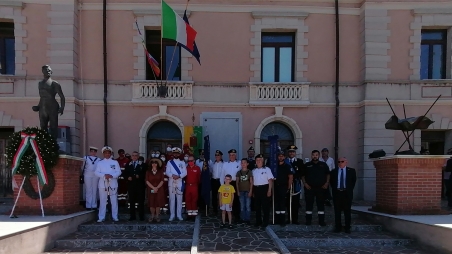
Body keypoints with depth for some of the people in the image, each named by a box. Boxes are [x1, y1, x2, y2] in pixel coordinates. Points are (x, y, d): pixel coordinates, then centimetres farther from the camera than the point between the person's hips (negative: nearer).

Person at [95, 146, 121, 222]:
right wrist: (104, 175, -16)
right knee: (103, 201, 2)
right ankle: (101, 217, 7)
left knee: (114, 201, 1)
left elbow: (118, 172, 2)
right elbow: (96, 172, 1)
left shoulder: (115, 162, 10)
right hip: (103, 184, 0)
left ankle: (115, 217, 8)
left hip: (113, 184, 0)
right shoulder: (100, 163, 10)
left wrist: (112, 175, -17)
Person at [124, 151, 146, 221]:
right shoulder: (128, 165, 13)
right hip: (131, 185, 2)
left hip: (140, 185, -2)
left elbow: (145, 174, 0)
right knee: (131, 201, 5)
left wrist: (139, 176, -16)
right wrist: (127, 177, -10)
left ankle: (141, 216, 6)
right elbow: (125, 174, 9)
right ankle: (132, 216, 12)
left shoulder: (142, 165, 6)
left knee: (140, 201, 0)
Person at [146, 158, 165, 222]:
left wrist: (157, 188, -14)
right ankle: (152, 216, 10)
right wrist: (153, 187, -13)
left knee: (158, 203, -3)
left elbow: (162, 181, -1)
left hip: (159, 190, 0)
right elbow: (147, 181, -2)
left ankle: (157, 216, 5)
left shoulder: (160, 171, 6)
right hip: (151, 190, 0)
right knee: (151, 203, -1)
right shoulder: (148, 172, 6)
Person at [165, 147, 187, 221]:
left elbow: (185, 173, 2)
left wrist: (179, 176, -16)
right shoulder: (169, 162, 9)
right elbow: (167, 172, 0)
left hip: (179, 182, 0)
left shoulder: (182, 162, 11)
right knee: (172, 198, 0)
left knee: (179, 198, 0)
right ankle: (172, 215, 5)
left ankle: (179, 214, 6)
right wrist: (172, 175, -19)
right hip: (171, 182, 0)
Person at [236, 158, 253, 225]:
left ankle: (248, 220, 5)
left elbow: (251, 182, 0)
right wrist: (238, 191, 2)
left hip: (247, 191, -2)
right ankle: (242, 219, 13)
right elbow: (237, 182, 9)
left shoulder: (249, 172, 1)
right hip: (241, 191, 2)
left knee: (248, 206, -2)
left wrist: (250, 191, -6)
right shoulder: (239, 172, 7)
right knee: (242, 206, 6)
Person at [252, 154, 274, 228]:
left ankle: (265, 222, 8)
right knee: (257, 206, 10)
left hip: (264, 188, -5)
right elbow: (252, 181, 14)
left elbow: (270, 180, -6)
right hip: (256, 189, 5)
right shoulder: (254, 170, 12)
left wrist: (269, 190, -12)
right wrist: (252, 190, 7)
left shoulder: (267, 169, -3)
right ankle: (258, 221, 21)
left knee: (265, 206, -1)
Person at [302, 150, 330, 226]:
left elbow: (328, 174, 10)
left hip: (321, 188, 0)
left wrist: (327, 183, -2)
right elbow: (303, 175, 8)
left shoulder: (323, 165, 6)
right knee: (309, 204, 3)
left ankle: (321, 221, 9)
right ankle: (308, 220, 11)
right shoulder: (307, 165, 5)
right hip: (309, 188, 0)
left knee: (321, 204, 3)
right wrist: (305, 184, -3)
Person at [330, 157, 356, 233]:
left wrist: (350, 189, 4)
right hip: (337, 193, 1)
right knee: (337, 211, 4)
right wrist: (334, 189, 6)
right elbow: (331, 181, 14)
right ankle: (338, 227, 12)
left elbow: (353, 181, 9)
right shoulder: (334, 171, 6)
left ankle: (347, 228, 11)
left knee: (347, 211, 4)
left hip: (347, 193, -1)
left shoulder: (351, 171, 4)